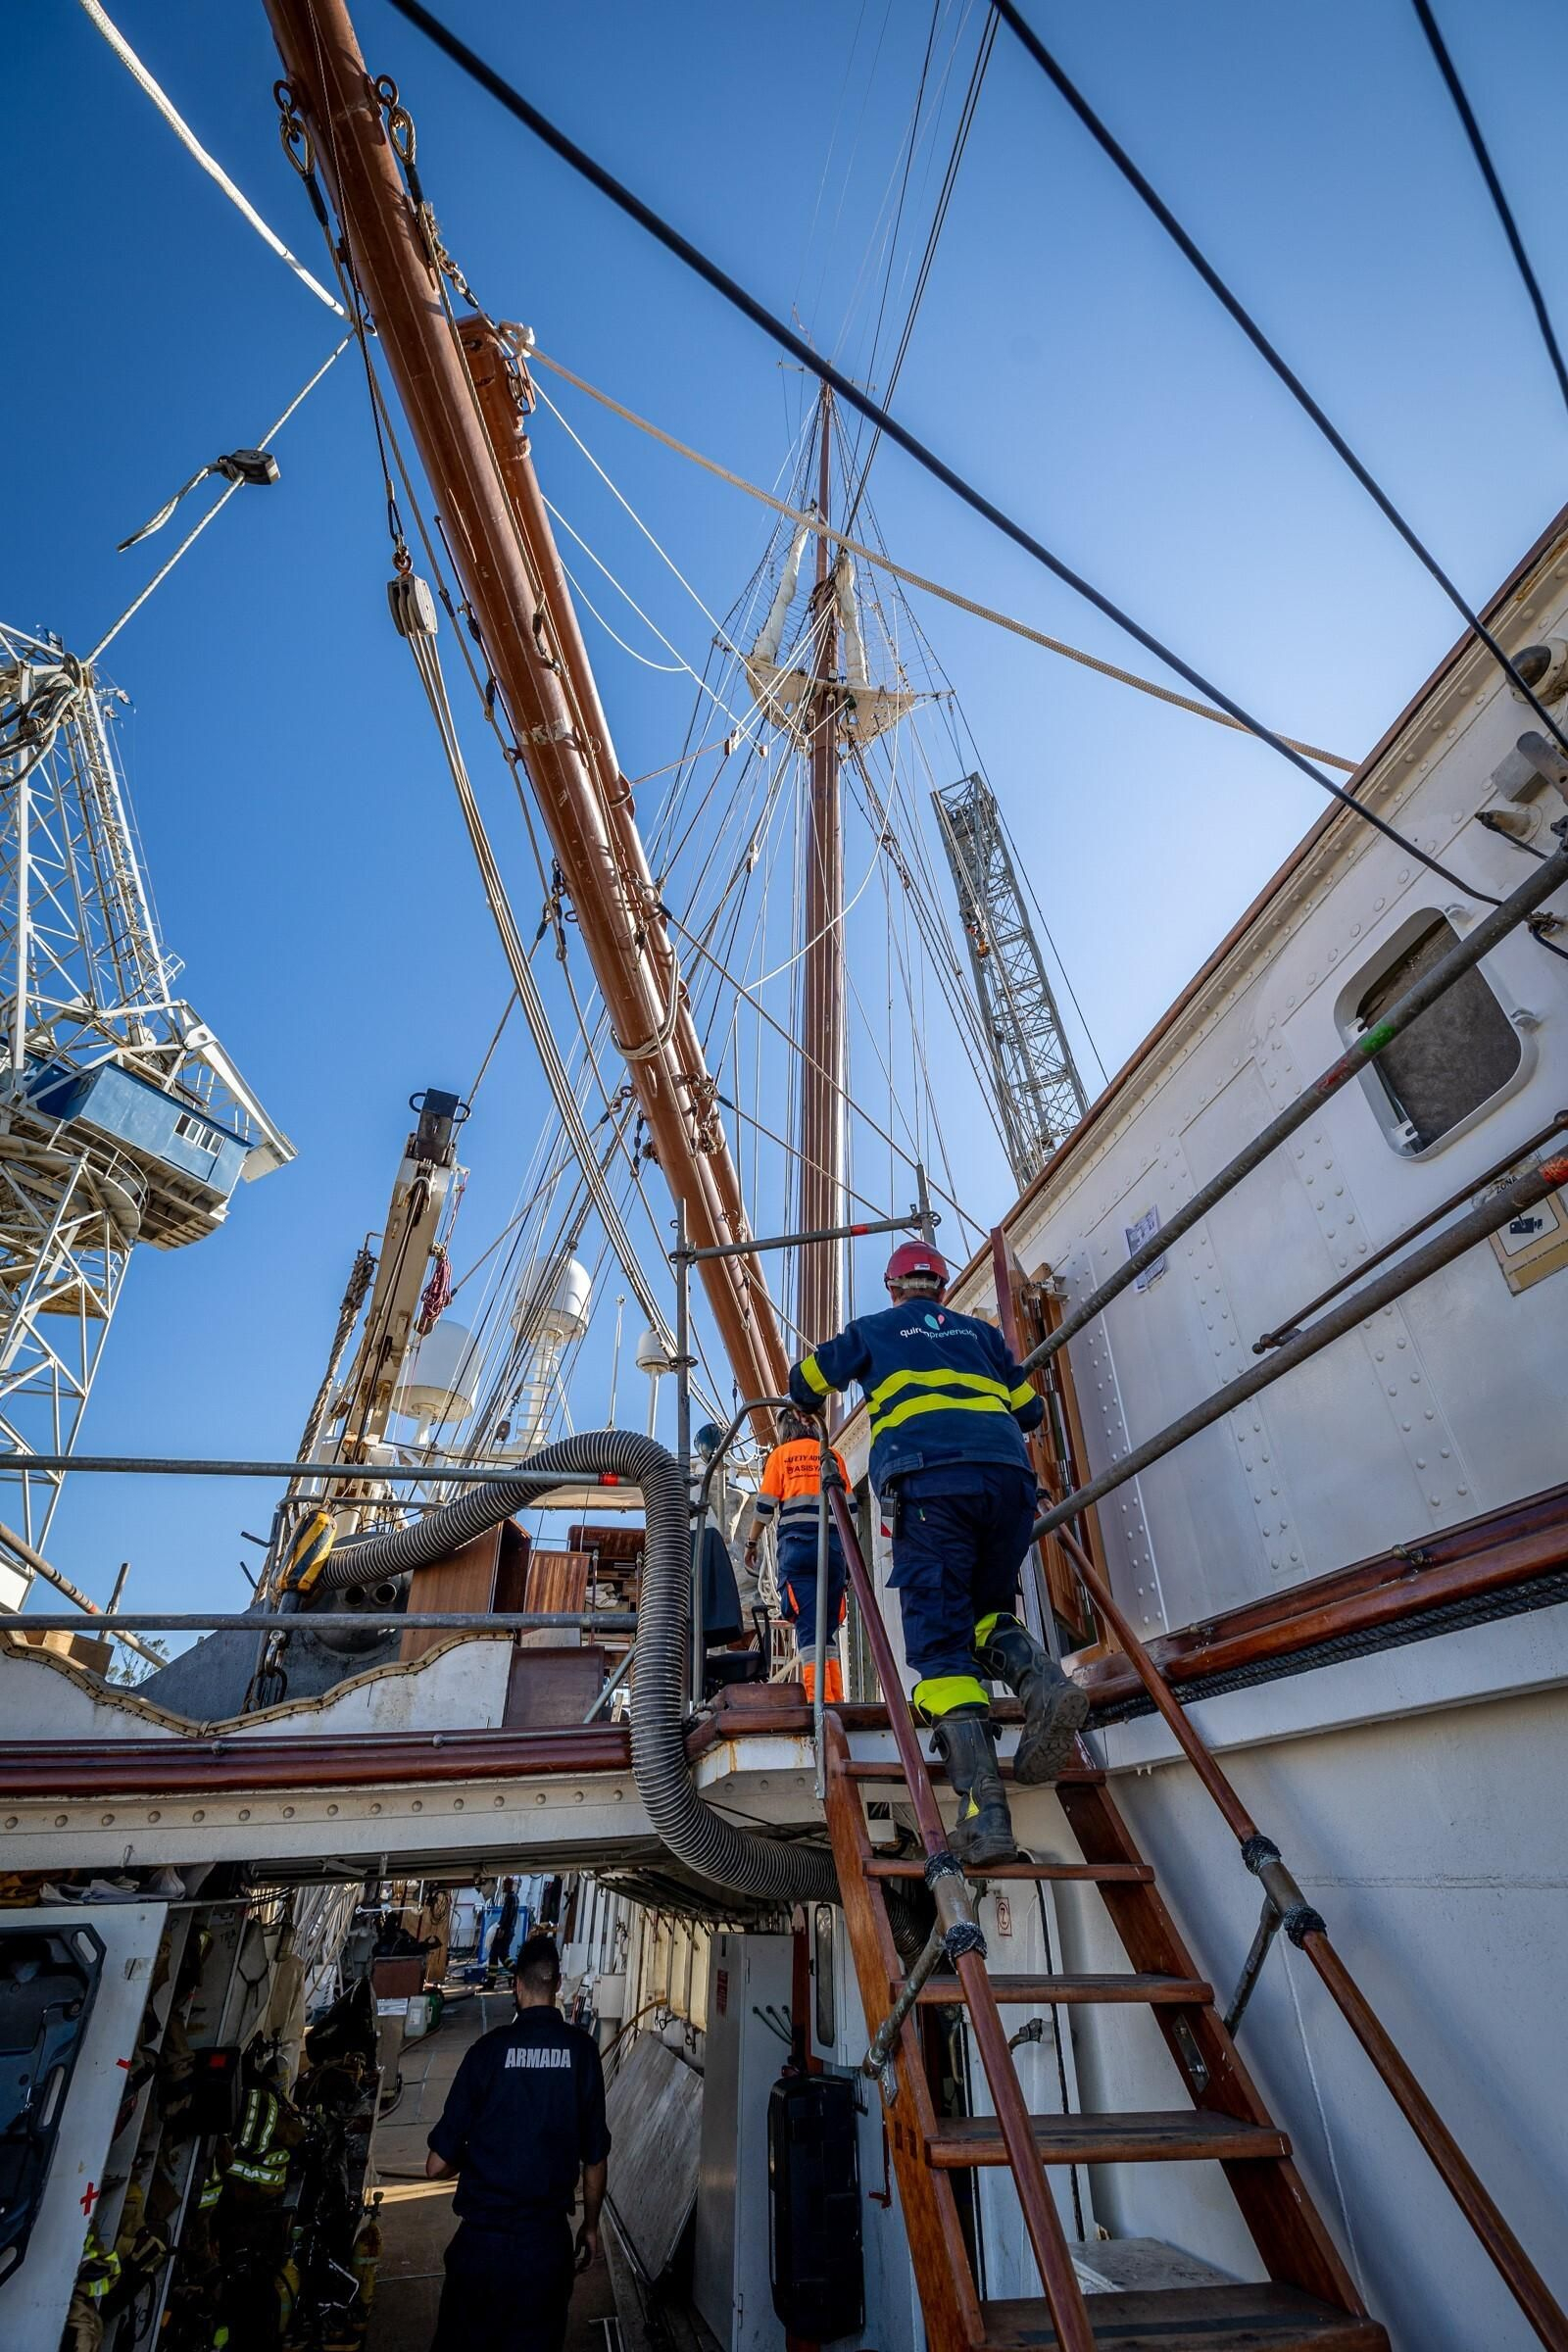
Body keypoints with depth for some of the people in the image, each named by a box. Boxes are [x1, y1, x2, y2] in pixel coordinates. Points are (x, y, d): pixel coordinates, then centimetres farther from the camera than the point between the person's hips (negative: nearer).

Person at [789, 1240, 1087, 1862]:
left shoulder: (872, 1330, 23)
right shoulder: (979, 1331, 28)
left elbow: (804, 1381, 33)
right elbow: (1030, 1409, 30)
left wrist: (812, 1407, 56)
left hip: (929, 1481, -3)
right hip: (1008, 1477, 3)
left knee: (940, 1641, -2)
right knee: (985, 1610, 21)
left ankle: (983, 1803, -18)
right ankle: (1039, 1676, -10)